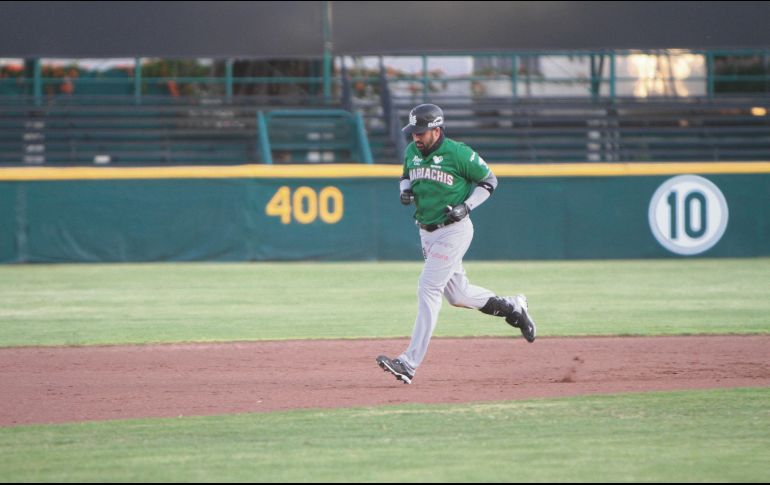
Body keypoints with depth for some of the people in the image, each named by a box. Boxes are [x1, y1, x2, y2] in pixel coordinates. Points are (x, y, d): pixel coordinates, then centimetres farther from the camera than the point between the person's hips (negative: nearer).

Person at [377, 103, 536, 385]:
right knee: (458, 294, 15)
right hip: (427, 233, 8)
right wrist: (405, 191, -1)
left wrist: (466, 206, -16)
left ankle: (410, 364, -18)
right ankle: (512, 307, 39)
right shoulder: (411, 152, 4)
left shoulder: (458, 153, -14)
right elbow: (406, 177, 23)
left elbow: (489, 181, -3)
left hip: (454, 231, -8)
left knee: (428, 289, -15)